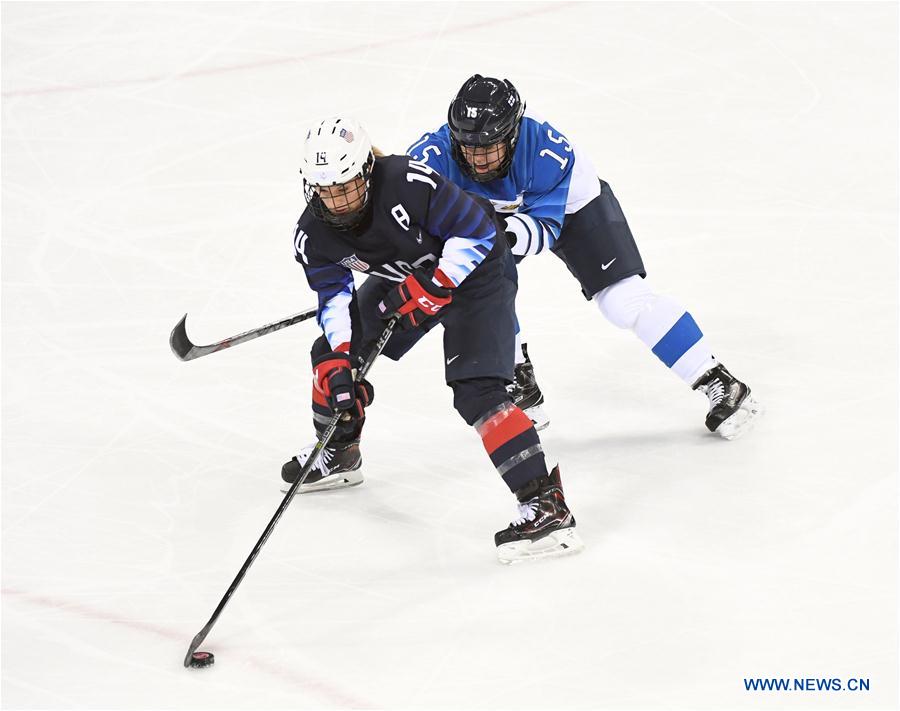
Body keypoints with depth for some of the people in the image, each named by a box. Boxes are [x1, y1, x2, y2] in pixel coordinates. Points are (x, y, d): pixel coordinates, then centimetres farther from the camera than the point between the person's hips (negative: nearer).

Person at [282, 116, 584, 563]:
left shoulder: (410, 184, -36)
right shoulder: (314, 234, -16)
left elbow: (477, 230, -27)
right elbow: (333, 294, -6)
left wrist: (431, 288, -32)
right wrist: (337, 361, -18)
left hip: (473, 270, -7)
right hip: (406, 277, 7)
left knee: (475, 389, -23)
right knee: (333, 356, 10)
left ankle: (546, 505, -28)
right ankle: (338, 455, 38)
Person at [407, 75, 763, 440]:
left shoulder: (549, 152, -39)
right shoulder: (438, 151, -34)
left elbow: (545, 228, -34)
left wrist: (511, 231, -55)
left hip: (569, 204, -3)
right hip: (491, 213, 4)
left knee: (625, 299, -13)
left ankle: (719, 384, -5)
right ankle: (521, 388, 3)